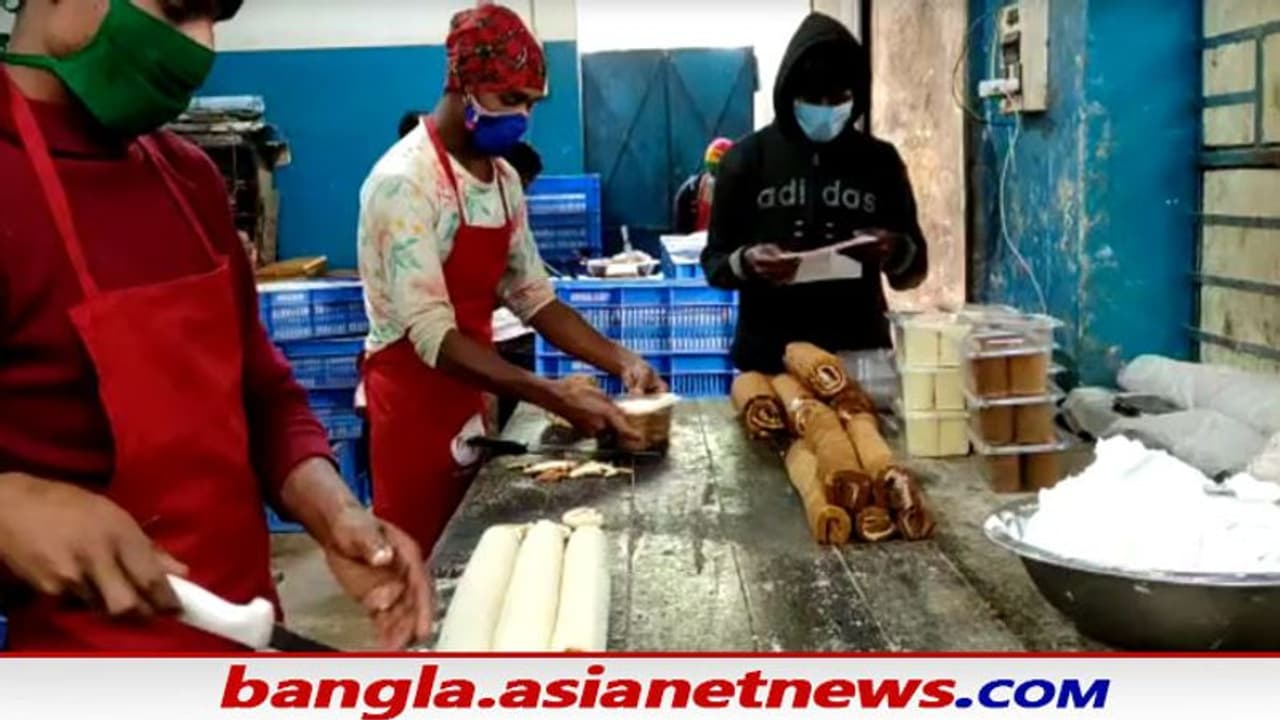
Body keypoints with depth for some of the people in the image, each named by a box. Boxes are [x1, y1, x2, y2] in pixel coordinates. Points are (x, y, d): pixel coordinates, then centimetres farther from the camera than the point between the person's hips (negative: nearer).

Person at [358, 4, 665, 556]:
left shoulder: (503, 179, 6)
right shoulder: (404, 181, -20)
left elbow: (532, 297, 9)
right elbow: (434, 336, -26)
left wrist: (621, 362, -4)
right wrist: (553, 396, -34)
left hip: (472, 400, 7)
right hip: (415, 406, -7)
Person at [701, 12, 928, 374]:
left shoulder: (880, 160, 4)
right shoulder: (749, 156, 0)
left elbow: (914, 270, 9)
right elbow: (714, 262, 2)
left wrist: (896, 253, -13)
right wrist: (746, 262, -19)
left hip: (861, 355, 1)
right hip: (770, 357, -1)